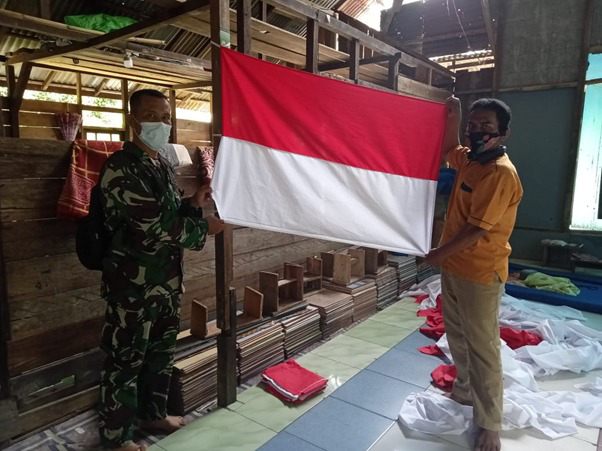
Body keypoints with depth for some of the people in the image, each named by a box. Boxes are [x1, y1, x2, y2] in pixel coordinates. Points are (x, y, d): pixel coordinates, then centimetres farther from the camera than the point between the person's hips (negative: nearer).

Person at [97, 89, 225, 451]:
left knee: (162, 350, 21)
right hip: (134, 284, -8)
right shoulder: (121, 168, -18)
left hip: (167, 279, 9)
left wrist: (194, 204, 0)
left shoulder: (163, 165, 11)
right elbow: (153, 229, -25)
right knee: (126, 359, 7)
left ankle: (153, 413, 41)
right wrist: (204, 227, -14)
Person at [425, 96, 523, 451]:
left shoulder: (502, 173, -21)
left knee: (482, 349, 2)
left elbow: (477, 229, -23)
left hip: (480, 273, -9)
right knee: (458, 338, 22)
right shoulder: (471, 159, 6)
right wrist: (453, 118, 11)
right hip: (454, 267, 9)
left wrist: (438, 254, -12)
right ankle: (465, 392, 43)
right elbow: (449, 150, 28)